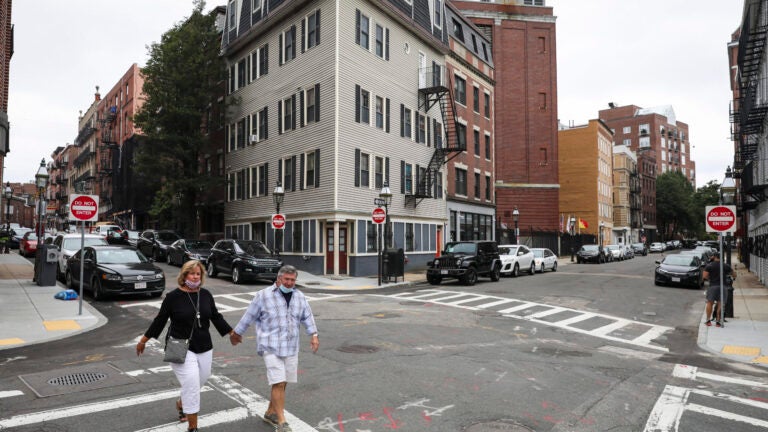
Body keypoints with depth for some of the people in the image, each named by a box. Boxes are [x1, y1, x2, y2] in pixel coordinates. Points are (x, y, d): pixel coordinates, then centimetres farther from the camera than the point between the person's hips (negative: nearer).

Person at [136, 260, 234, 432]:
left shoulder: (206, 295, 1)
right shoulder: (173, 296, -9)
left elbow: (216, 317, 11)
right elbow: (160, 320, 0)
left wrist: (231, 333, 15)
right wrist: (143, 340, 5)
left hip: (204, 348, 5)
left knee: (197, 384, 17)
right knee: (192, 386, -9)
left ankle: (181, 404, 48)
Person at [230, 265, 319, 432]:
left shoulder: (299, 297, 5)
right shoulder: (263, 296, -8)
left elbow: (307, 317, 11)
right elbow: (249, 317, 1)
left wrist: (314, 335, 2)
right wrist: (236, 333, 10)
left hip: (291, 348, 5)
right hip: (271, 347, -5)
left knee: (282, 383, 12)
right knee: (278, 383, -10)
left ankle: (270, 413, 32)